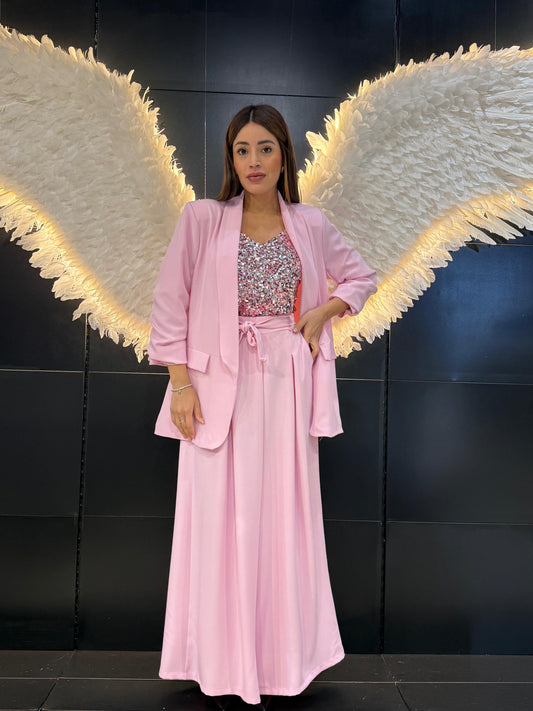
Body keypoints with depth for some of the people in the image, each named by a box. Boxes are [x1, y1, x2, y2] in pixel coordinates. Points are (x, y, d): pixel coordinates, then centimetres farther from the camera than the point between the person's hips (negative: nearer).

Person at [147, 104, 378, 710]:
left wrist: (325, 309, 2)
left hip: (288, 384, 2)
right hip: (220, 385, -2)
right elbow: (170, 301, -1)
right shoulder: (202, 218, 1)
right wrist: (180, 381, -9)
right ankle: (222, 660, 18)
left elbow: (362, 277, 21)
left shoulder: (311, 225, 9)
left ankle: (278, 655, 24)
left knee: (284, 514, 7)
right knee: (220, 515, 1)